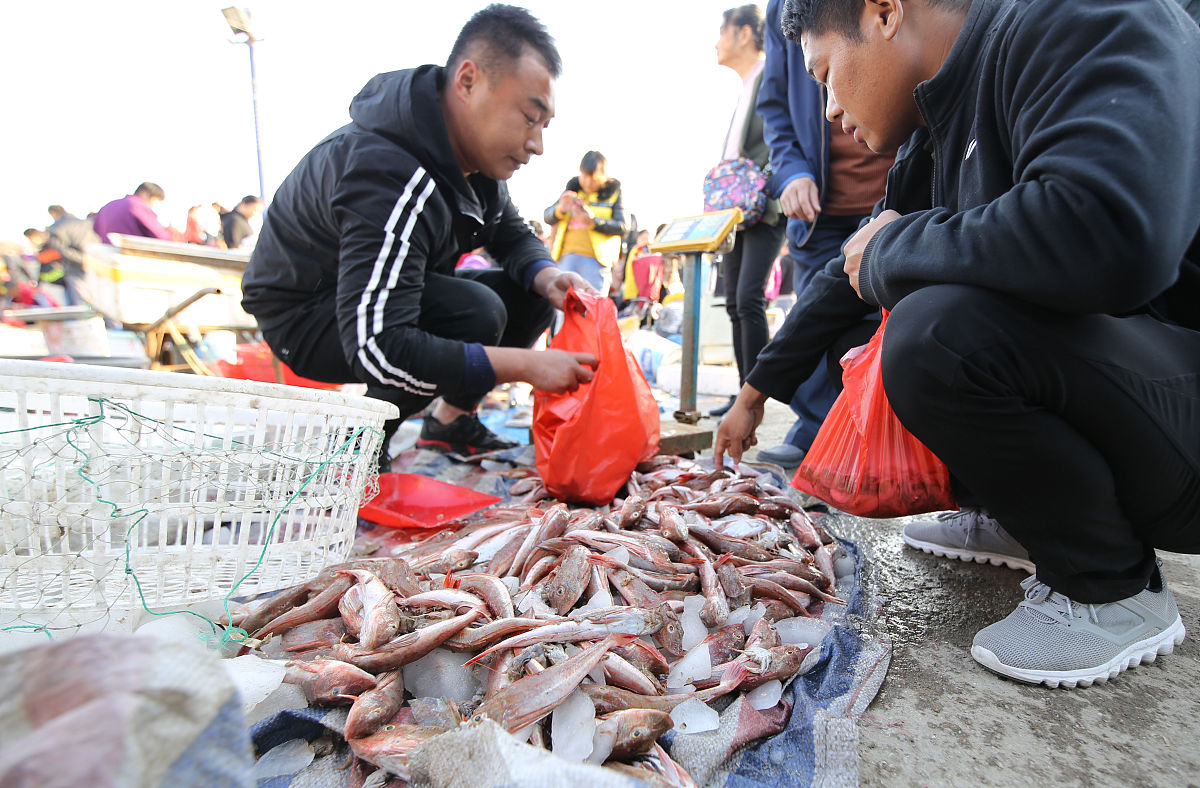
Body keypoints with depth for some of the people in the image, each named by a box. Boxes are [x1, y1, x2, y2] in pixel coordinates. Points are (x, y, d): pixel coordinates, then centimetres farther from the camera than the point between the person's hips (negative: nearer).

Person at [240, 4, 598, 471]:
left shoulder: (471, 154, -6)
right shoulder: (388, 178, -34)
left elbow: (512, 235, 8)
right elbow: (376, 349, -40)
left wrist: (545, 275, -17)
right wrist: (526, 365, -39)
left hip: (398, 295, 9)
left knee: (529, 293, -4)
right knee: (475, 313, -33)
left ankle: (451, 422, 8)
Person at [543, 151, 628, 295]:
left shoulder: (613, 192, 6)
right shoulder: (573, 188, 14)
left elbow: (621, 227, -5)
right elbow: (547, 217, 11)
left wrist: (593, 221, -19)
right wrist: (560, 210, -12)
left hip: (595, 258, -3)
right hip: (567, 256, 3)